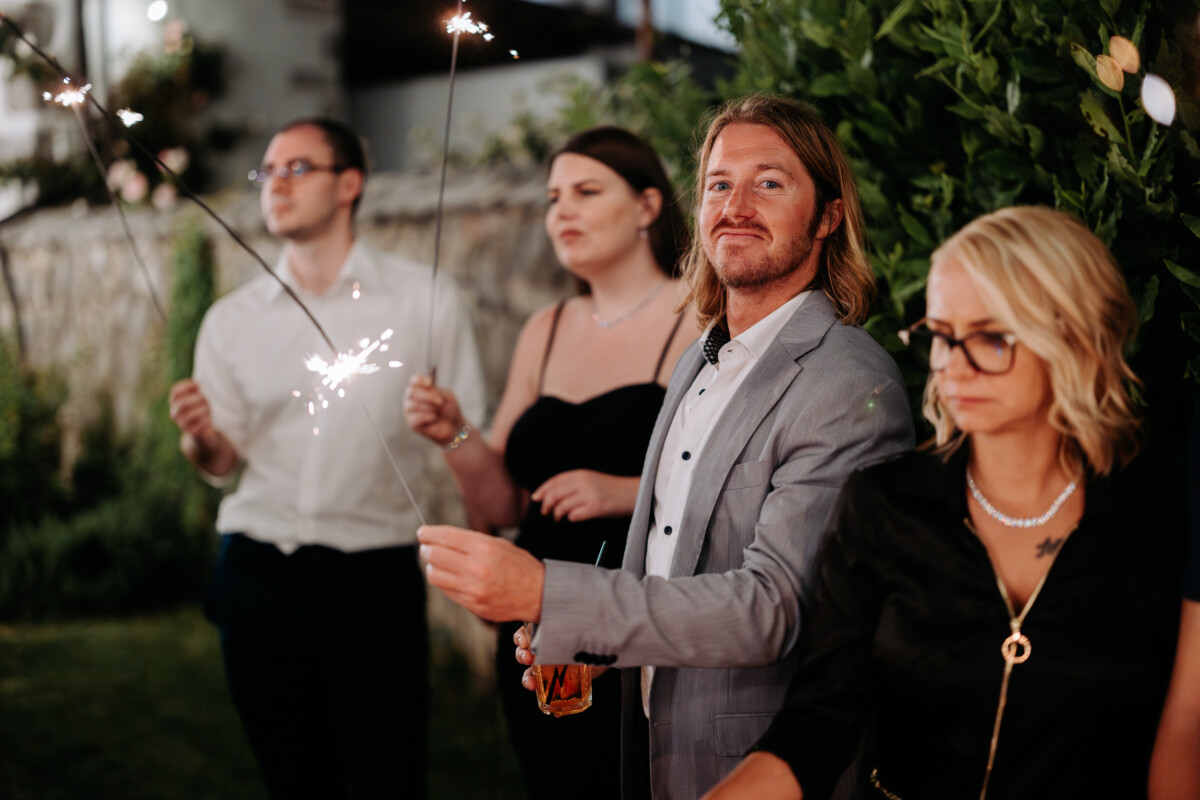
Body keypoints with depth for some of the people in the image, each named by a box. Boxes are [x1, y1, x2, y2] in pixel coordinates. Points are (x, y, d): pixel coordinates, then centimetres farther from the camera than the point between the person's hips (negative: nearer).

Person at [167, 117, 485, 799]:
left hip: (375, 580, -3)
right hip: (257, 578, 3)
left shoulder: (425, 300, -1)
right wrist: (199, 436, -9)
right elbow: (221, 462, 11)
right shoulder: (233, 319, 8)